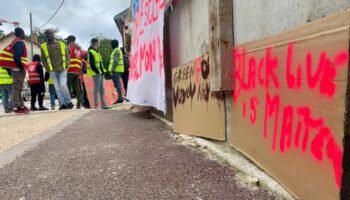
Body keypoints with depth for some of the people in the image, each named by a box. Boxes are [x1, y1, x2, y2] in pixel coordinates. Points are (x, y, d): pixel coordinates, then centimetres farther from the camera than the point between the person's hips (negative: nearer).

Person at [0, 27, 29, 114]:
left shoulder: (14, 42, 19)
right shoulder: (20, 43, -10)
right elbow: (16, 57, -22)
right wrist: (22, 67, -14)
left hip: (15, 69, 10)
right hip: (18, 69, -10)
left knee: (18, 88, 11)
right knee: (17, 88, -8)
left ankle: (21, 106, 17)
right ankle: (18, 107, -5)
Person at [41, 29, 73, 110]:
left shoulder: (61, 44, 7)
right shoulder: (43, 46, 8)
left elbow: (67, 55, 9)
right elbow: (43, 59, 10)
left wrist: (65, 65, -5)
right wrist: (48, 68, -3)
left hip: (62, 70, -1)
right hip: (53, 71, 2)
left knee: (63, 86, -14)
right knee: (57, 88, 2)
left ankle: (68, 102, 1)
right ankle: (62, 104, 6)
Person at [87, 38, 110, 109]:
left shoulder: (96, 51, 21)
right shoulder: (91, 52, -10)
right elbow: (92, 64, -18)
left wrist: (102, 71, 13)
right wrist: (97, 71, -19)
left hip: (100, 73, 10)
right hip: (96, 74, -10)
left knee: (102, 89, 10)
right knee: (96, 89, -6)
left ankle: (103, 104, 15)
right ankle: (96, 105, -1)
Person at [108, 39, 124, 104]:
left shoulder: (116, 50, -10)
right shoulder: (118, 50, 22)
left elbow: (115, 61, -19)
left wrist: (112, 69, -20)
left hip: (116, 70, -10)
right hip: (118, 70, 10)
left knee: (117, 84, -10)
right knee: (118, 84, 10)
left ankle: (120, 98, -11)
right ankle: (120, 98, 13)